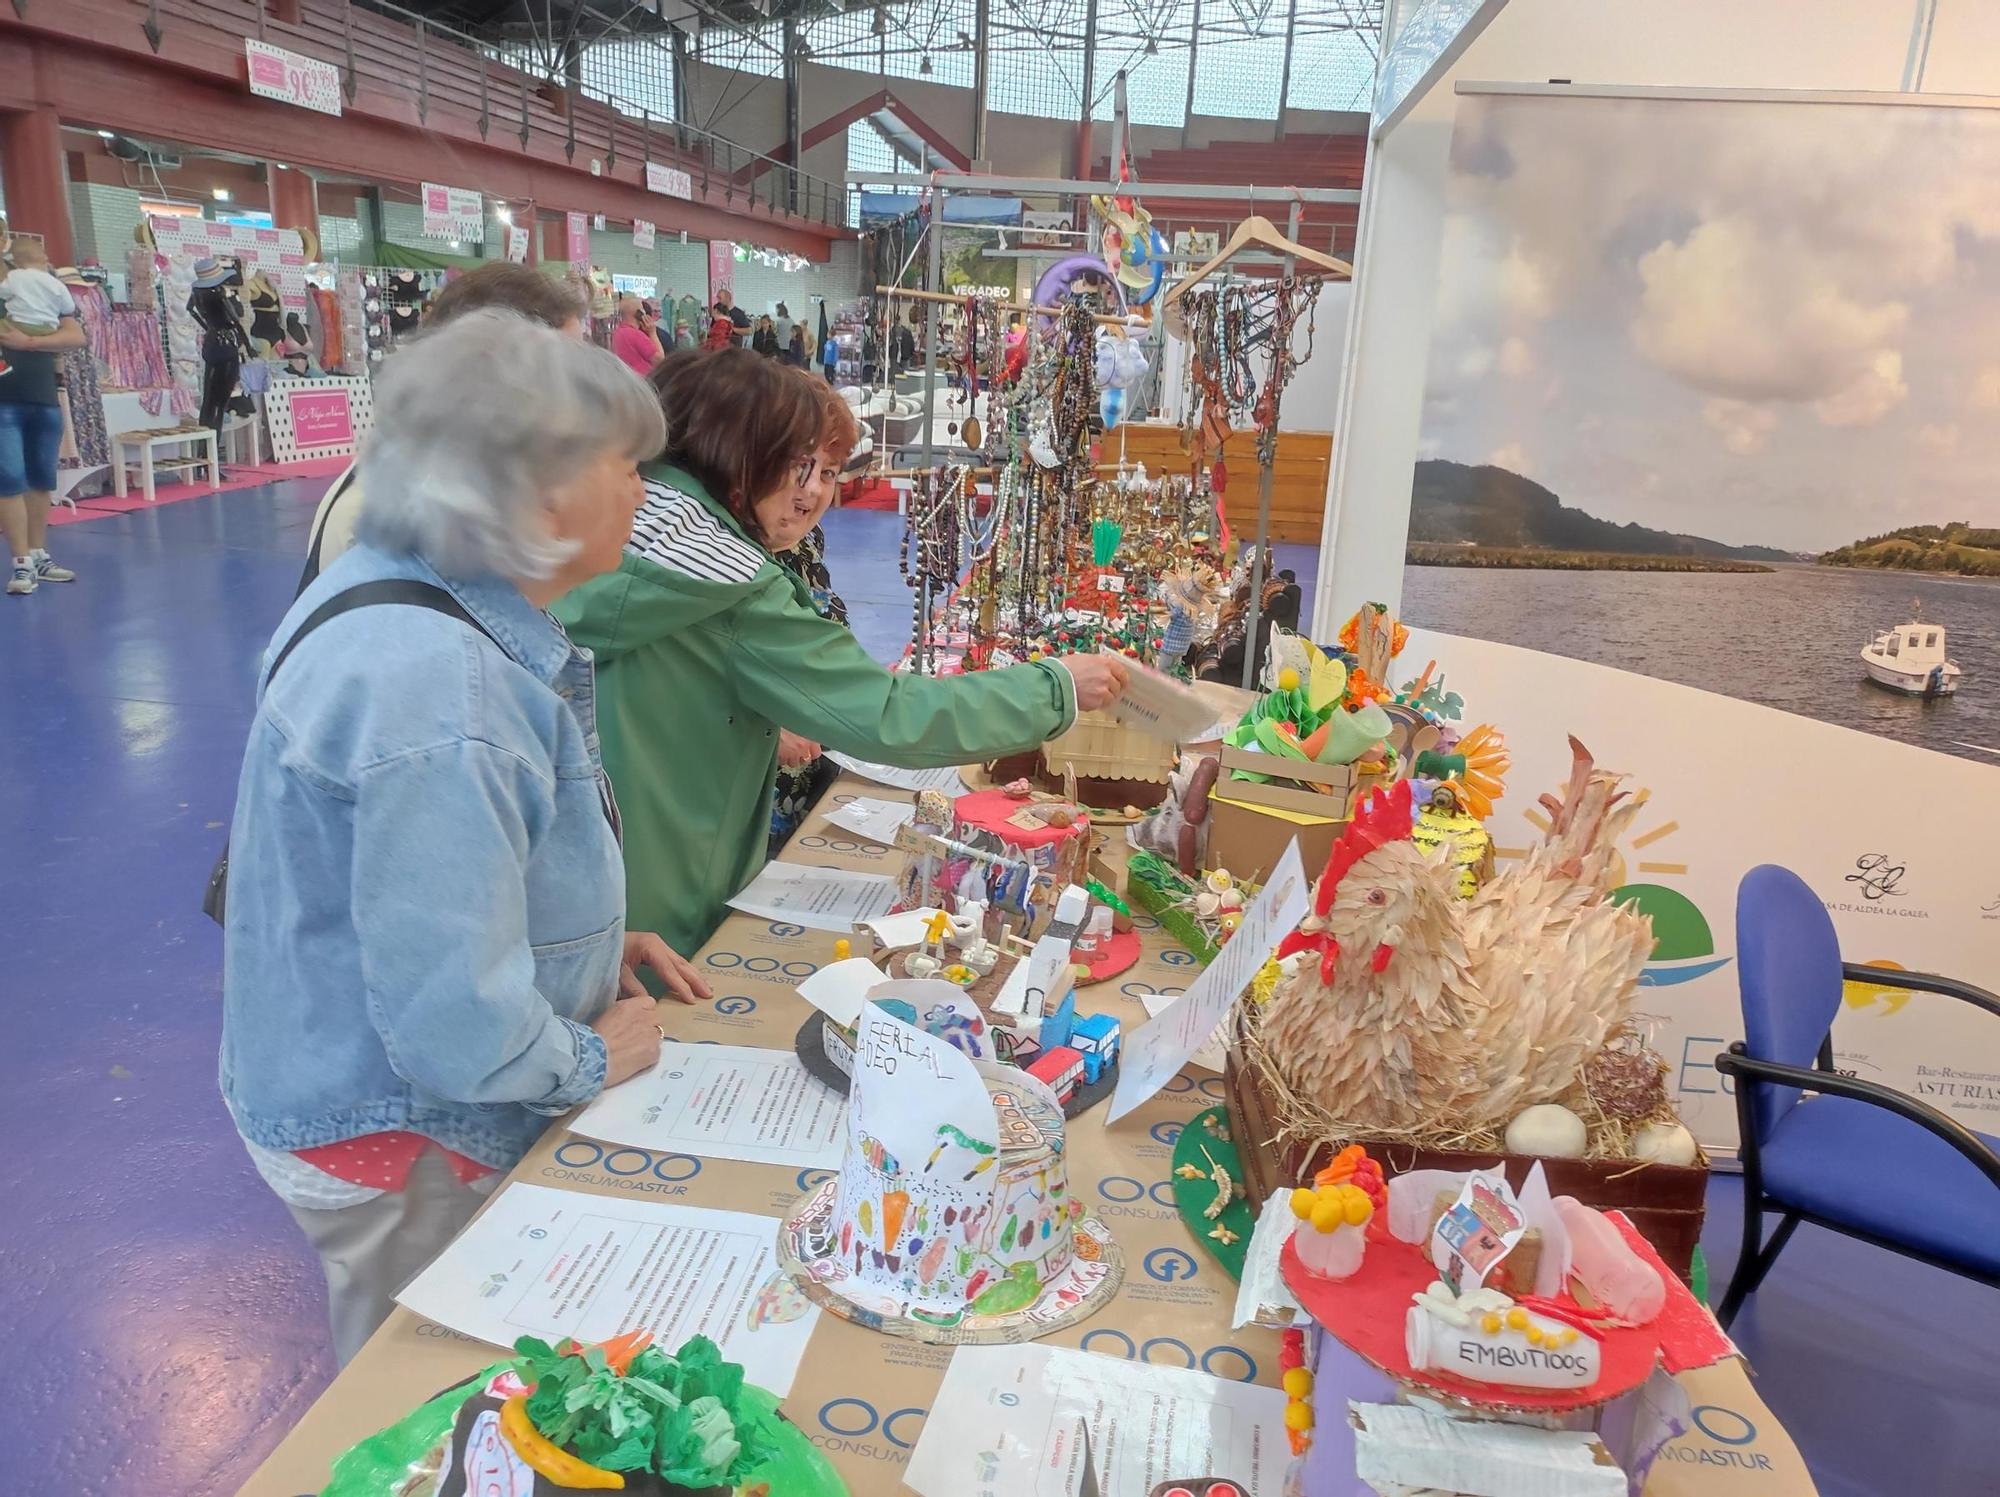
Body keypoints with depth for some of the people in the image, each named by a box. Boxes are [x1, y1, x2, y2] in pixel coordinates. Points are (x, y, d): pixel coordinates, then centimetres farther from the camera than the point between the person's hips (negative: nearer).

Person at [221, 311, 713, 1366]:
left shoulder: (400, 592, -1)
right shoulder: (433, 687, -35)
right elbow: (456, 1027, -33)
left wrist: (595, 938, 7)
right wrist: (592, 1060, -14)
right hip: (401, 1153, -9)